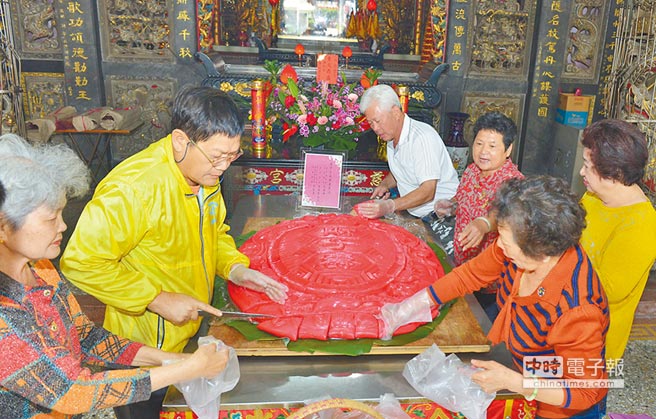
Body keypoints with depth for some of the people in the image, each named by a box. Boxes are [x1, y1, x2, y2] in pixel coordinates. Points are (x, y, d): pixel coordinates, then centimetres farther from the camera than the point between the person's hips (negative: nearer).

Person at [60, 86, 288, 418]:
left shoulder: (204, 173, -3)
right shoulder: (132, 188, -31)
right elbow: (81, 262, -27)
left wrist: (236, 268, -7)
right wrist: (157, 300, -27)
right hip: (145, 348, -7)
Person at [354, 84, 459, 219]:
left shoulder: (423, 137, -20)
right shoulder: (392, 139, 8)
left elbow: (428, 191, -26)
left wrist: (390, 206, -37)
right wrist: (385, 185, 3)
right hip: (415, 216, 8)